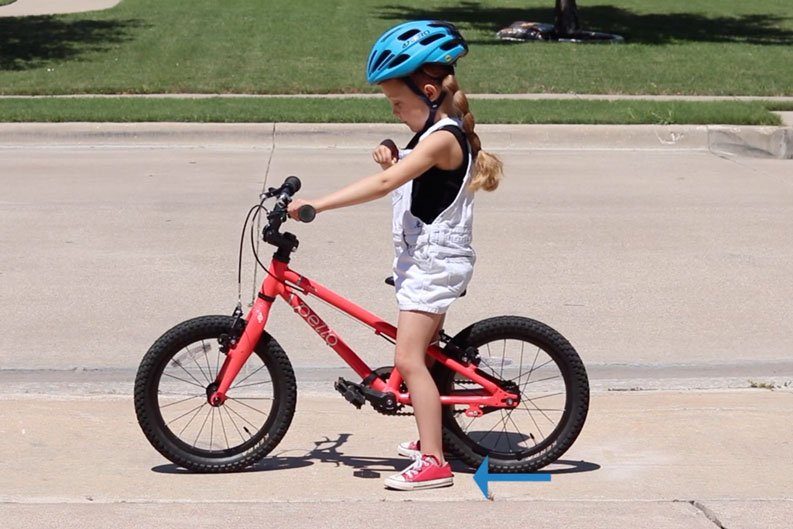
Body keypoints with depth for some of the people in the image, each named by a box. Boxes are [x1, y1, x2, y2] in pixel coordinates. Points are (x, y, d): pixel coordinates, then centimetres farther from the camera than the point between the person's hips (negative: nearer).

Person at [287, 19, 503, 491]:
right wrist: (394, 160, -5)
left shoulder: (442, 138, -21)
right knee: (426, 352, 22)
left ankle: (434, 462, -12)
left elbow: (385, 184, -31)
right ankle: (431, 439, 37)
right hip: (428, 257, 11)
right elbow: (405, 179, 17)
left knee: (408, 358, -14)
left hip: (435, 259, -11)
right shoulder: (441, 133, 11)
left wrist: (315, 205, -34)